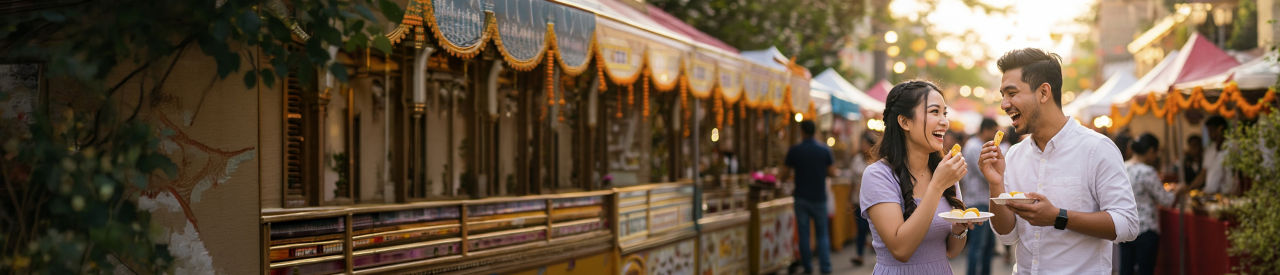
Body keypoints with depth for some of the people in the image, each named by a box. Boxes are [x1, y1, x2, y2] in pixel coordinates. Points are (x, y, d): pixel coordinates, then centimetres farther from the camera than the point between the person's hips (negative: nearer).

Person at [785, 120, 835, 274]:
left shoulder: (794, 151, -6)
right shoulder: (825, 150, -4)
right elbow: (832, 173, -1)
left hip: (801, 198, 0)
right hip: (819, 198, 0)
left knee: (803, 234, 7)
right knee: (822, 234, 7)